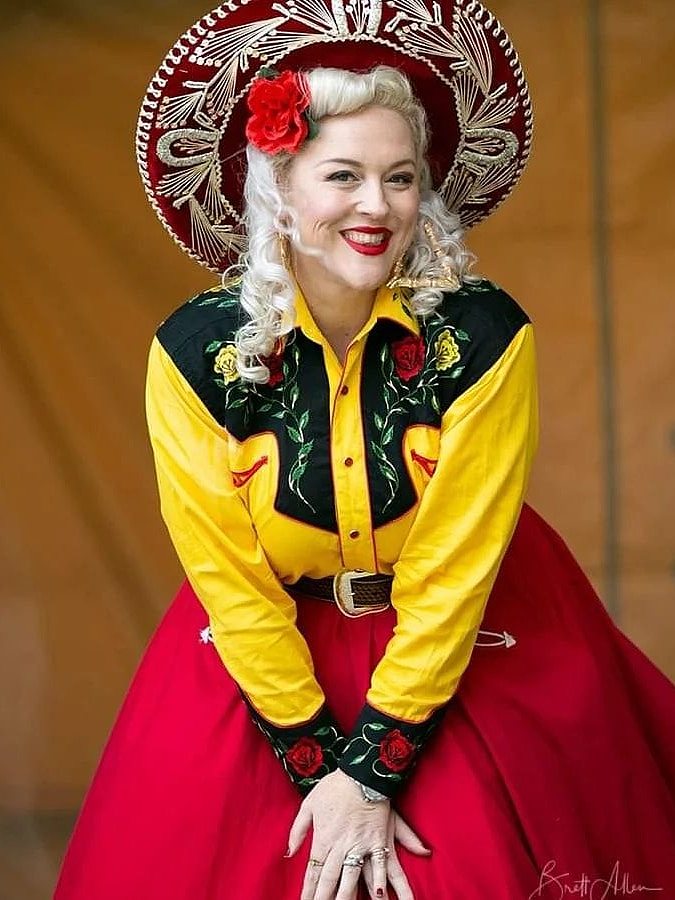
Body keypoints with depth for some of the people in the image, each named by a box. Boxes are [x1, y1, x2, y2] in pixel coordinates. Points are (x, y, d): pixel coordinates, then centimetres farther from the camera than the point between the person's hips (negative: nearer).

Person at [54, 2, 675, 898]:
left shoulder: (483, 336, -20)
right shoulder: (197, 351, -16)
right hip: (268, 653, 1)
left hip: (466, 650, -1)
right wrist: (318, 766, -11)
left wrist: (373, 772, -16)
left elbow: (452, 573, -16)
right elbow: (231, 579, -10)